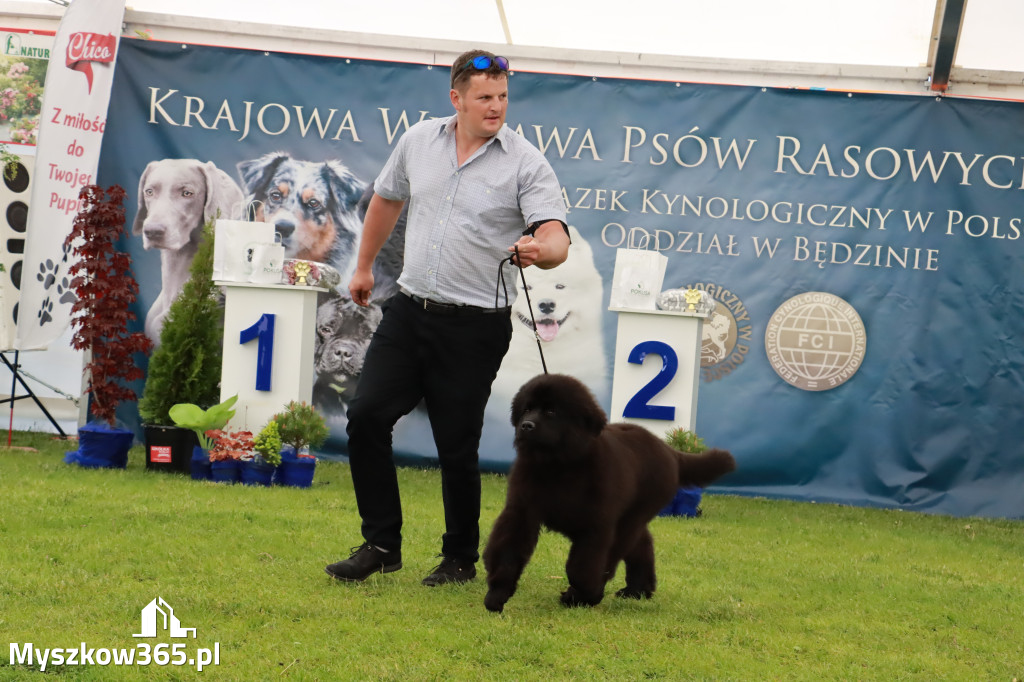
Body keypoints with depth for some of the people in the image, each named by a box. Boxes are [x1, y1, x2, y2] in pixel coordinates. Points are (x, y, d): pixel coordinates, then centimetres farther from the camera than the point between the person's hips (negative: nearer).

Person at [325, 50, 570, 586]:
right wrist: (364, 267, 31)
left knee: (457, 447, 0)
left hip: (475, 326, -4)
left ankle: (461, 558, 19)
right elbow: (386, 198, 23)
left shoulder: (526, 163, -8)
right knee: (366, 416, -3)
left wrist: (540, 250, -42)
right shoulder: (419, 140, 6)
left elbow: (555, 237, -19)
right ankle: (381, 544, 9)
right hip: (408, 309, 4)